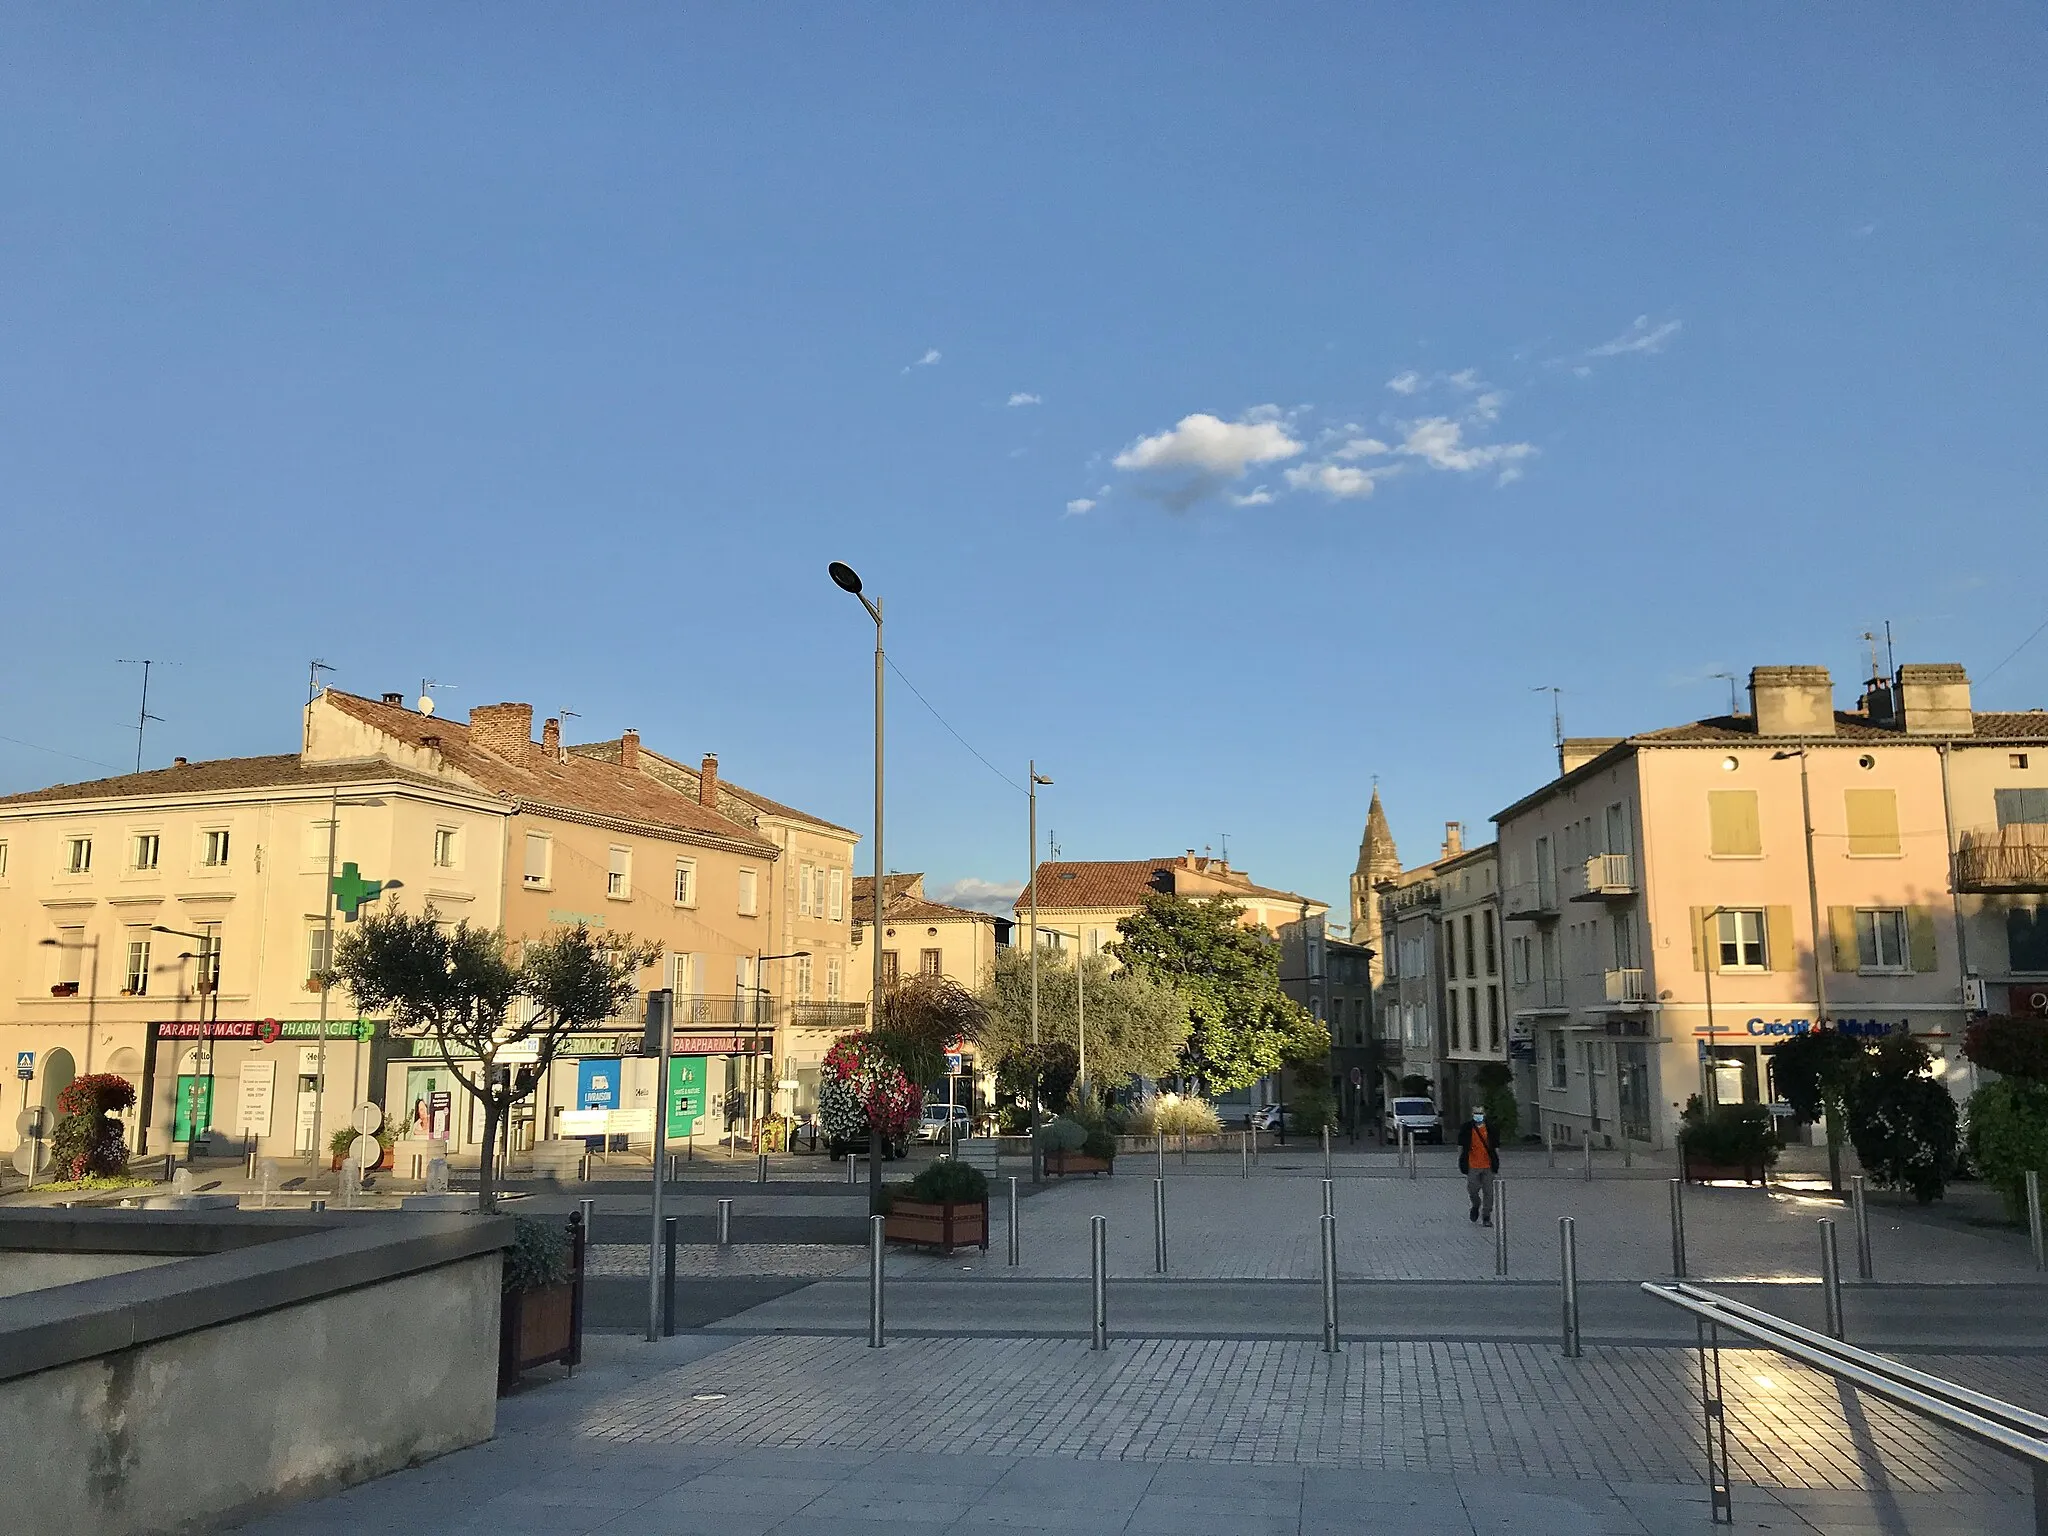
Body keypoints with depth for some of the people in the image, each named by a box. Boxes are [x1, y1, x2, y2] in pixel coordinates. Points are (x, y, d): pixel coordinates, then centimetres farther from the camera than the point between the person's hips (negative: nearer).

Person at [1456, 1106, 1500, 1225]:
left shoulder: (1492, 1129, 4)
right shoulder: (1466, 1128, 2)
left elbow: (1496, 1147, 10)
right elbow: (1461, 1146, 9)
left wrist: (1497, 1163, 8)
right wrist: (1460, 1161, 8)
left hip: (1488, 1166, 0)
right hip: (1472, 1166, 0)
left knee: (1488, 1192, 2)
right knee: (1472, 1190, 1)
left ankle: (1486, 1217, 12)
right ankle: (1476, 1206, 32)